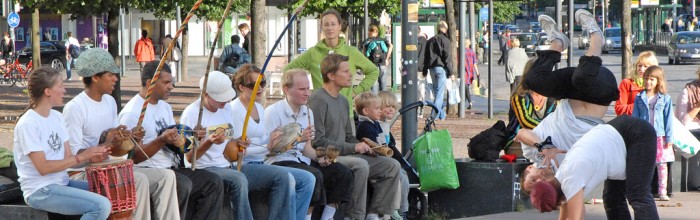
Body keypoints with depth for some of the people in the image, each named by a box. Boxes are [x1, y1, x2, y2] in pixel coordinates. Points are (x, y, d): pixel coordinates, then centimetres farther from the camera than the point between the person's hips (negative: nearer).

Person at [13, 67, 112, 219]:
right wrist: (81, 157, -18)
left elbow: (68, 158, 9)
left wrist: (90, 158, -10)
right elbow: (43, 167, -19)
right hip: (40, 192, -9)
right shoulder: (27, 124, -15)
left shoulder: (57, 117, 11)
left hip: (62, 183, 9)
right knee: (101, 206, -23)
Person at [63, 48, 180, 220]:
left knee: (166, 176, -5)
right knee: (139, 179, -28)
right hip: (82, 174, -9)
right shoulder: (74, 108, -15)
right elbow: (72, 154, -19)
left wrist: (129, 138, -4)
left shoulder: (109, 102, 13)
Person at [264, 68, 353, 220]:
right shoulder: (273, 111, -8)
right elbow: (268, 148, -13)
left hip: (302, 161, 8)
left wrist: (319, 158, -4)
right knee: (314, 175, -33)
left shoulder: (308, 112, 16)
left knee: (342, 173, -8)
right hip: (278, 162, -8)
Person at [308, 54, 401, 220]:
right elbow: (318, 141, -18)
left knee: (392, 166, 0)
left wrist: (369, 148, 5)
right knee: (360, 165, -35)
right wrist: (352, 147, -17)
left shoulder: (343, 101, 19)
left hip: (345, 156, 9)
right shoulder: (318, 99, -11)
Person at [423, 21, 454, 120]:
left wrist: (424, 71, 19)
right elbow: (447, 57, -9)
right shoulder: (445, 40, -5)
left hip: (432, 68, 6)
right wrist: (450, 72, -7)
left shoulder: (430, 40, 15)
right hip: (441, 67, -6)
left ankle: (441, 113, 16)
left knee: (436, 91, 14)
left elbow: (426, 56, 16)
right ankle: (435, 114, -15)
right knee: (440, 92, -6)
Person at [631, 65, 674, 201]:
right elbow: (634, 118, 7)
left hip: (660, 137, -1)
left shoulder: (665, 99, 1)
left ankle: (662, 192, 7)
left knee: (662, 165, 2)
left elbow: (668, 119, 3)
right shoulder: (639, 98, 5)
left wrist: (669, 138, 0)